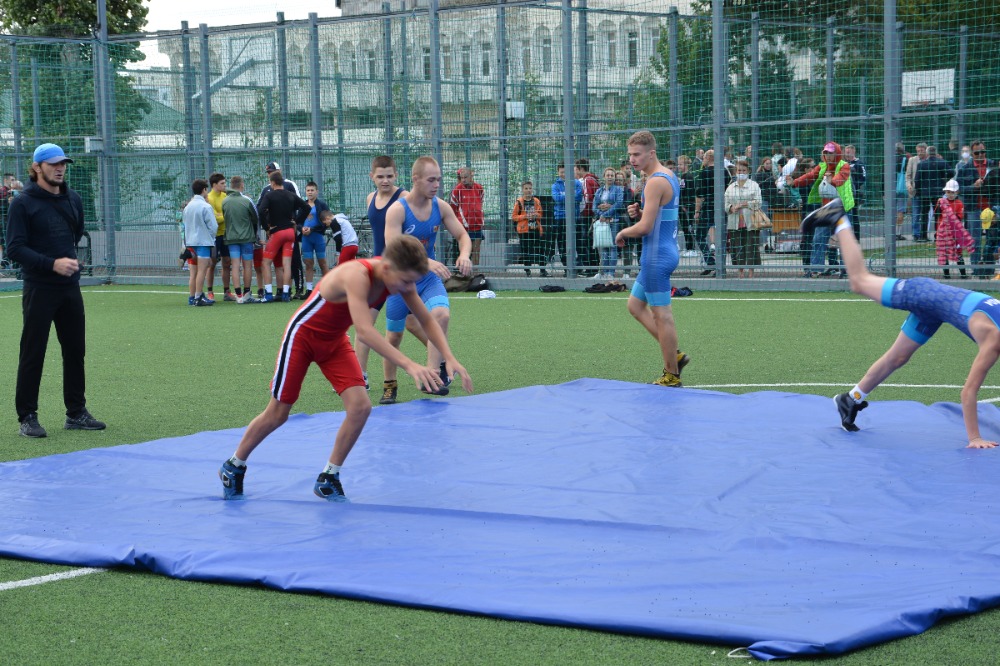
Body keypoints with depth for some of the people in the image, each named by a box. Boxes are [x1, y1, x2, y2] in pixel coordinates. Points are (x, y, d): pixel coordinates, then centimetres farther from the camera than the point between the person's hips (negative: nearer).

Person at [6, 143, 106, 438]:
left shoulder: (74, 200, 10)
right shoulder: (23, 203, -8)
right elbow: (15, 248, -14)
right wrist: (52, 263, -22)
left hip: (70, 288, 6)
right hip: (38, 289, -6)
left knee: (75, 351, 9)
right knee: (32, 354, -2)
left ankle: (76, 413, 19)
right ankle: (27, 417, 5)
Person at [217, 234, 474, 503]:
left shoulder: (398, 276, -16)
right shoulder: (356, 276, -39)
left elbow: (427, 320, -7)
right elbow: (364, 330, -50)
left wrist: (449, 357, -22)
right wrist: (408, 364, -58)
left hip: (335, 341, 6)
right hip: (302, 335, -6)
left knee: (360, 407, -11)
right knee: (278, 414, 4)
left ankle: (328, 479, 5)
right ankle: (233, 467, 27)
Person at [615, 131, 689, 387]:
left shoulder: (656, 182, -19)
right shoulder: (669, 176, 13)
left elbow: (645, 227, -22)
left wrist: (622, 233, -3)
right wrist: (639, 212, 5)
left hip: (657, 257, -10)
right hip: (664, 251, 10)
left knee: (662, 315, -3)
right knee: (635, 305, 17)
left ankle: (672, 375, 4)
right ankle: (674, 355, 18)